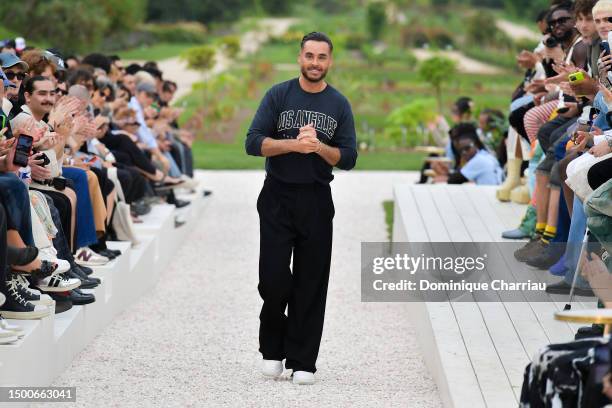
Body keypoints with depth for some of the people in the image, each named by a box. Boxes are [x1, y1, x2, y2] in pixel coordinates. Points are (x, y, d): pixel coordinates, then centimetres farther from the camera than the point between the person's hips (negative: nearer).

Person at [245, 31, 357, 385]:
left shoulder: (339, 104, 5)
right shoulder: (279, 95, 0)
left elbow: (348, 158, 0)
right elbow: (253, 143, -8)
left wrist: (318, 146, -17)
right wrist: (294, 144, -20)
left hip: (316, 200, 1)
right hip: (277, 197, -1)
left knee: (310, 284, 2)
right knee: (274, 278, -4)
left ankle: (302, 361, 9)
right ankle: (273, 349, 18)